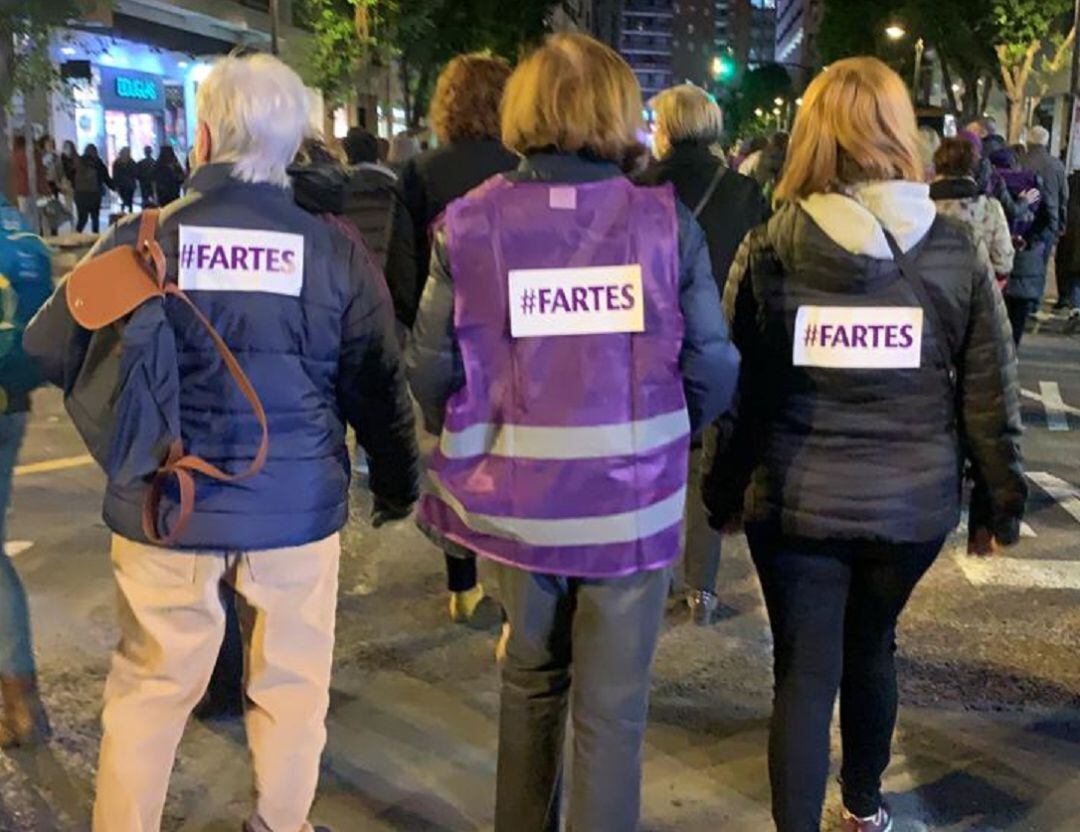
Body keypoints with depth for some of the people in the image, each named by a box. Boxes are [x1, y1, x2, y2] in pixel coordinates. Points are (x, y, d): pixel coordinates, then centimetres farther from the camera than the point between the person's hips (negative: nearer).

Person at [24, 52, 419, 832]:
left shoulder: (141, 240, -7)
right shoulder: (336, 251, -5)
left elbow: (50, 354, -1)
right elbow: (380, 387, 0)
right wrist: (397, 484, 16)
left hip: (166, 507, 0)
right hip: (296, 509, 0)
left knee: (149, 691, 15)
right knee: (291, 687, 17)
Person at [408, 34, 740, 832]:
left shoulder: (471, 221, -7)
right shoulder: (665, 218, -8)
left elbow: (433, 365, -7)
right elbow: (712, 366, -8)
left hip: (516, 494, 2)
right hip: (631, 496, -2)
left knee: (531, 681, 25)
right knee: (612, 706, 13)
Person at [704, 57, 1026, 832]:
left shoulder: (769, 250, -8)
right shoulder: (954, 251, -5)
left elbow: (736, 386, -3)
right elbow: (991, 391, -1)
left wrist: (724, 490, 9)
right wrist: (1003, 494, 11)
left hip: (797, 499, -2)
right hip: (912, 502, 2)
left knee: (804, 673, 7)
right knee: (872, 648, 24)